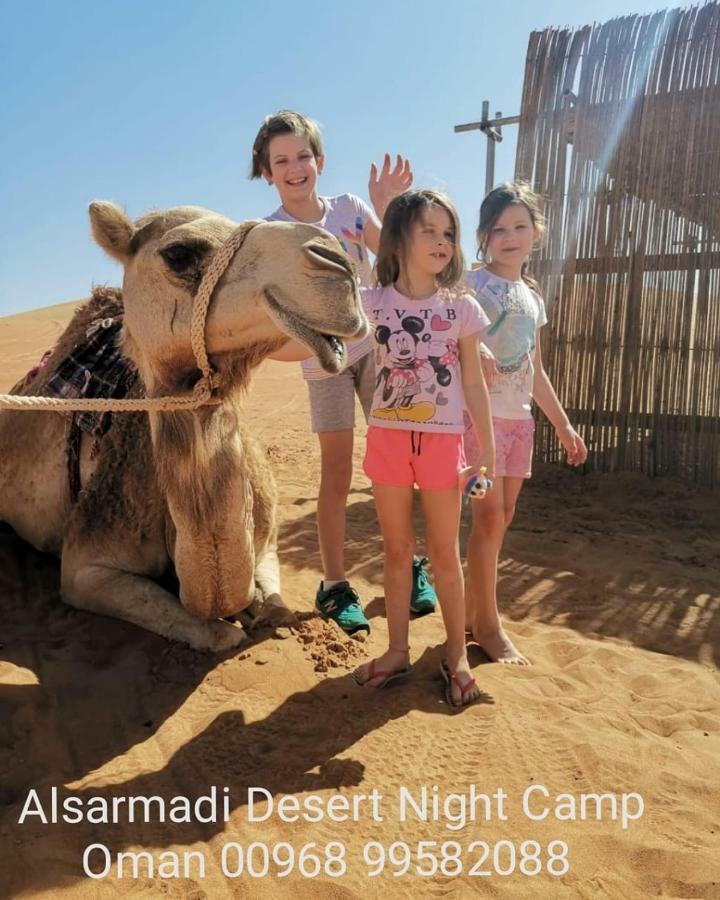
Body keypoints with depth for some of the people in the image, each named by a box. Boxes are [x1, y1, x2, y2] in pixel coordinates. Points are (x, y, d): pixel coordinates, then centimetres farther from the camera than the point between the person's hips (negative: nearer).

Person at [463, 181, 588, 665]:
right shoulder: (472, 283, -4)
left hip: (520, 418, 7)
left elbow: (535, 371, 19)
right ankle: (488, 624, 8)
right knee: (489, 515, -6)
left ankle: (471, 613, 21)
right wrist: (473, 350, -37)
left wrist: (563, 424, 18)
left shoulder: (533, 296, 15)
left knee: (504, 516, 9)